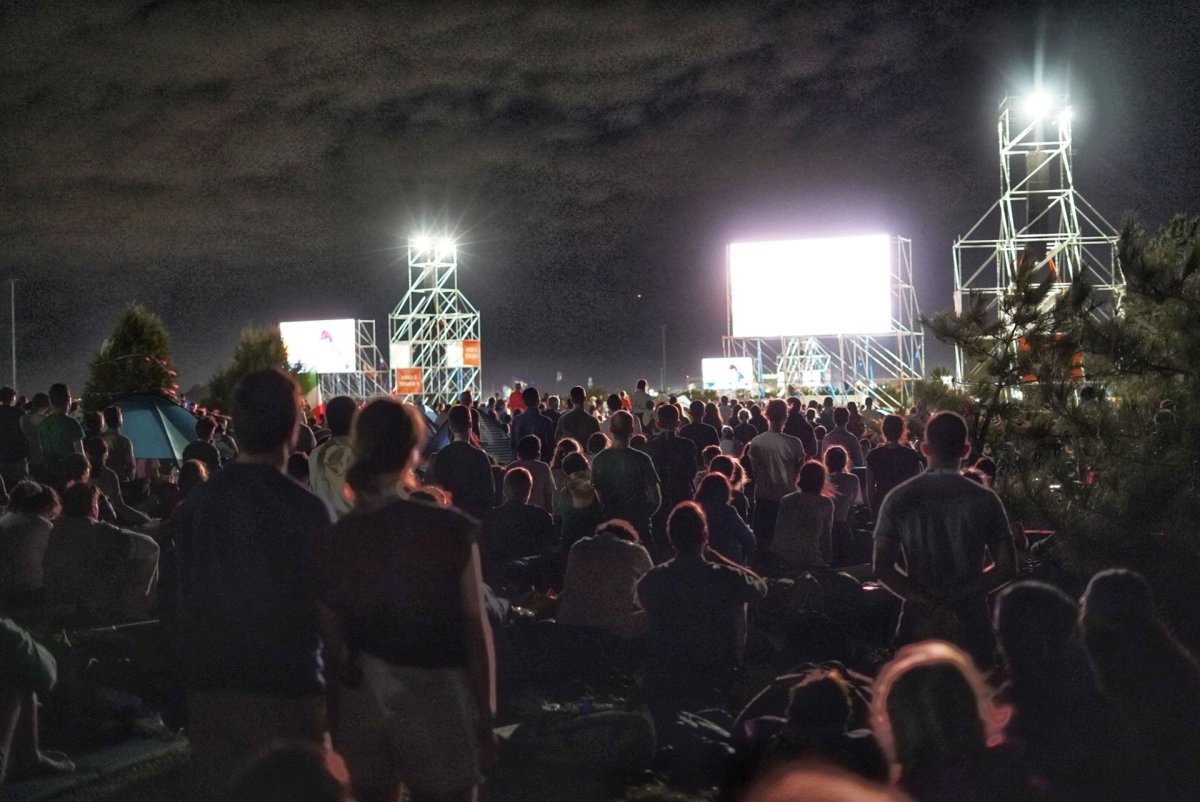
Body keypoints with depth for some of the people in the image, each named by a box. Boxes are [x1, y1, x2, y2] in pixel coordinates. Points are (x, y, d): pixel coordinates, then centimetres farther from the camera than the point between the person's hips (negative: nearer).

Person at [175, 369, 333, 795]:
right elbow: (327, 604, -9)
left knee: (218, 787, 13)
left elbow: (185, 592, 7)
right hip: (285, 685, -5)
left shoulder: (199, 501, 0)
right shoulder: (304, 508, -14)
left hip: (209, 682, 5)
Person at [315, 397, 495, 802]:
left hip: (361, 700, 3)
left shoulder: (331, 541, -7)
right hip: (436, 697, -3)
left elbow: (331, 640, -2)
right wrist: (486, 715, 1)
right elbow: (476, 626, -8)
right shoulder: (451, 530, -12)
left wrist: (334, 719, 9)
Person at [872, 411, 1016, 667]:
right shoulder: (984, 500, -4)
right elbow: (1006, 568, -3)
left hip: (918, 625, 1)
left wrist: (930, 604, -10)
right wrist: (961, 594, 0)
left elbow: (882, 569, -8)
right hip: (971, 627, -1)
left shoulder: (899, 499, -2)